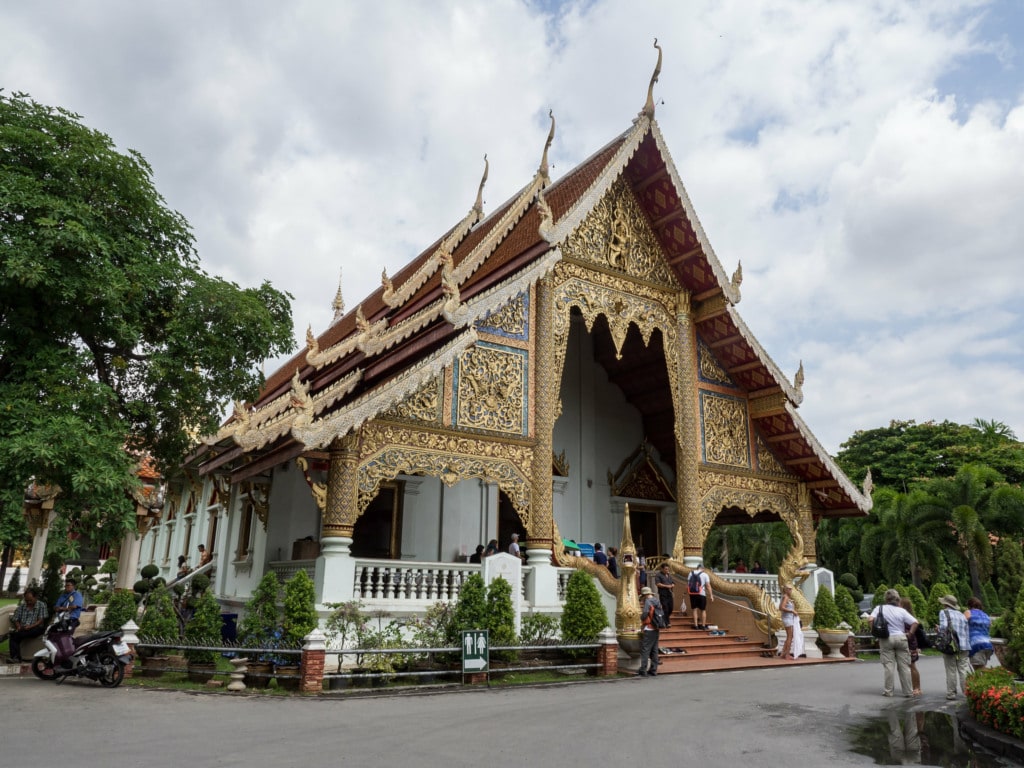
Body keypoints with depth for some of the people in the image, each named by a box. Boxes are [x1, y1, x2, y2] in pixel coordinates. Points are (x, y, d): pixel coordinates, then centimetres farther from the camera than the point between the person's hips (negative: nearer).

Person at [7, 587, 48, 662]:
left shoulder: (42, 605, 3)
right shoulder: (21, 606, 15)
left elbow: (41, 620, -4)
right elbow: (15, 619, 12)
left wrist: (31, 626, -20)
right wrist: (18, 626, -10)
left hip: (36, 628, -3)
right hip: (22, 629, 3)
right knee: (13, 637, -30)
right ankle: (15, 657, -36)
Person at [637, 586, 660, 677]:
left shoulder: (648, 601, -10)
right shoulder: (656, 602, 13)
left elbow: (645, 614, -20)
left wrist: (641, 616, 1)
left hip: (648, 629, -8)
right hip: (656, 629, 8)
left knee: (645, 650, -7)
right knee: (654, 651, 11)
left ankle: (642, 671, -10)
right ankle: (653, 670, 13)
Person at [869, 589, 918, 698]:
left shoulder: (879, 608, 0)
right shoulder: (901, 611, 1)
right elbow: (915, 623, -6)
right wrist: (910, 633, 4)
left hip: (886, 639, -1)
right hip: (901, 638, 1)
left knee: (888, 665, 3)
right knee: (904, 666, 8)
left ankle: (888, 691, 6)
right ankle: (908, 691, 13)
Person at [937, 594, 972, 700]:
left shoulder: (943, 612, 0)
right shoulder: (961, 614, 17)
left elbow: (943, 627, -14)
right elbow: (967, 632, 15)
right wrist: (967, 646, 18)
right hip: (964, 646, 5)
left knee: (951, 670, 1)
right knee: (964, 670, 5)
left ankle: (951, 693, 5)